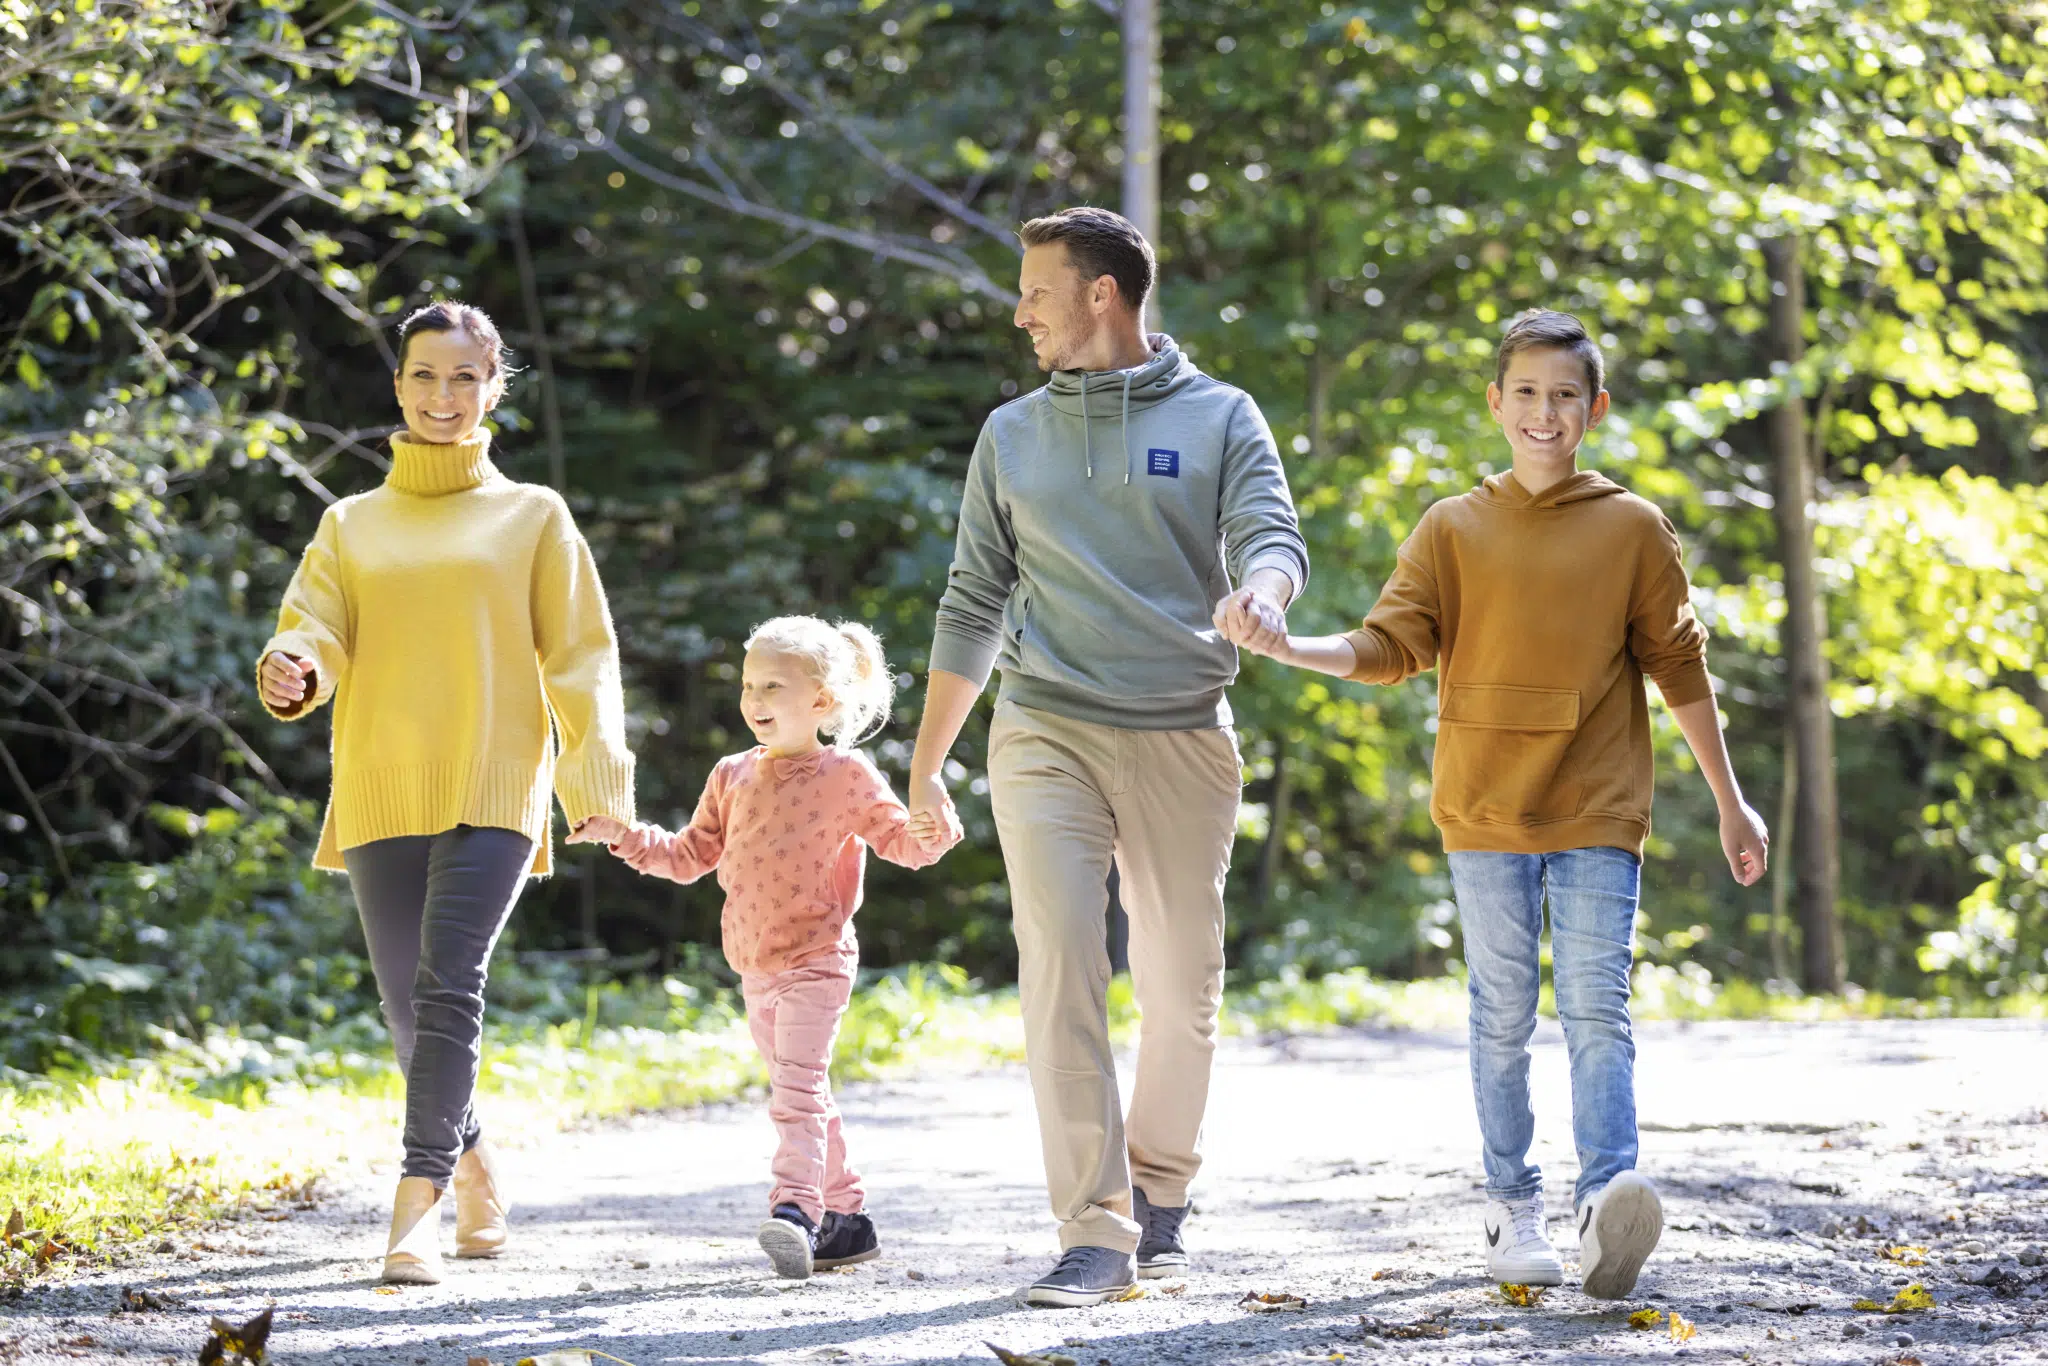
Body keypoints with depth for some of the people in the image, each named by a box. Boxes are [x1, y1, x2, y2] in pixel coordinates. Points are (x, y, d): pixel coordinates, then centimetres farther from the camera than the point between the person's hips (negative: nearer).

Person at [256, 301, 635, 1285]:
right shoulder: (351, 525, 15)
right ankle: (474, 1166, 29)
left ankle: (416, 1206, -23)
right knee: (410, 1008, 5)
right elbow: (316, 630, 4)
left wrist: (598, 779, -5)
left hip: (493, 789, -3)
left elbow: (580, 657, 6)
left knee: (448, 988, -19)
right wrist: (294, 670, -21)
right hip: (380, 793, 3)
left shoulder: (532, 517, 10)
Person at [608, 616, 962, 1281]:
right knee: (803, 1094, 13)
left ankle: (795, 1206, -30)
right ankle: (846, 1214, 22)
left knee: (797, 1087, -20)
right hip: (755, 969, 7)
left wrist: (933, 826, -25)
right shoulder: (733, 777, 10)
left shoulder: (845, 776, -5)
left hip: (815, 962, -7)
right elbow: (688, 856, 16)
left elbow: (906, 843, -4)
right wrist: (629, 838, 3)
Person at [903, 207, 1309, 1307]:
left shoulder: (1220, 419, 6)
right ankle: (1095, 1229, -12)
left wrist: (1258, 596, -32)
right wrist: (927, 762, 14)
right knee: (1061, 971, -12)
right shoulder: (1012, 435, 13)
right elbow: (974, 606, 16)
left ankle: (1160, 1191, 25)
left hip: (1183, 738, -1)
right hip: (1046, 732, 1)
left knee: (1182, 983, 5)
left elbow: (1273, 538, -7)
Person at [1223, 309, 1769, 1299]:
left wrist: (1730, 801, 11)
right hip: (1486, 810, 1)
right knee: (1502, 1014, 6)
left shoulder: (1634, 529, 5)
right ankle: (1512, 1208, 14)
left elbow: (1679, 668, 9)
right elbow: (1390, 647, 2)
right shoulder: (1454, 530, 7)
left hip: (1599, 811, -1)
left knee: (1596, 1008, -12)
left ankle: (1608, 1199, -23)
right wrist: (1287, 649, -16)